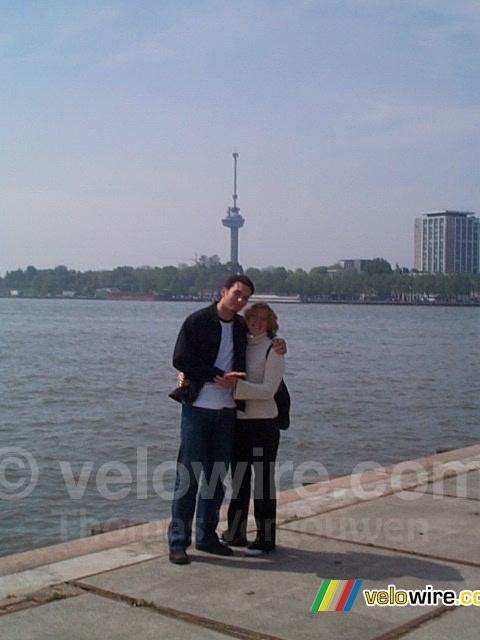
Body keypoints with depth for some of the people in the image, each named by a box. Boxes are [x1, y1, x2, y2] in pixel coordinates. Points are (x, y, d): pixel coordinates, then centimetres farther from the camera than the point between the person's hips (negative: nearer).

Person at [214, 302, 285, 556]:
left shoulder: (273, 350, -6)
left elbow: (269, 390, -14)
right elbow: (213, 372, 17)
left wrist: (237, 386, -26)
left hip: (263, 423, -6)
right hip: (238, 421, 6)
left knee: (263, 481, 0)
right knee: (238, 479, 14)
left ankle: (266, 538, 10)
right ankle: (235, 533, 25)